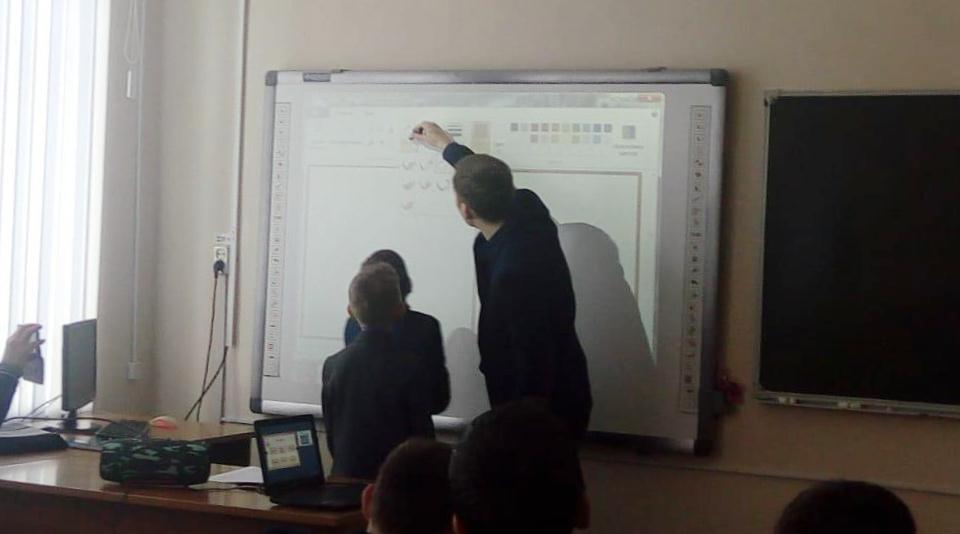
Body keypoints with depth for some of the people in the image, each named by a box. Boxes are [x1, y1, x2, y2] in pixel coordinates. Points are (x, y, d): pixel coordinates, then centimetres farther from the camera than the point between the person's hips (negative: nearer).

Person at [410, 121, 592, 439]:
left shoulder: (512, 272, -36)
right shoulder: (527, 208, -10)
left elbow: (536, 364, -30)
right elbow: (488, 181, 15)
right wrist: (445, 145, 28)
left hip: (545, 407, -8)